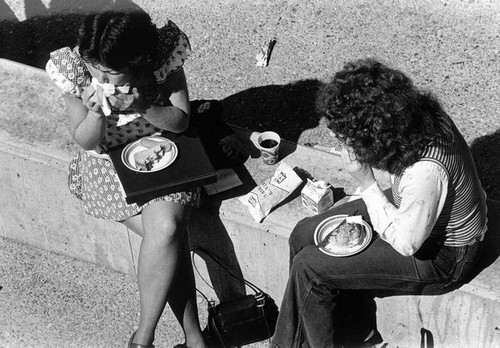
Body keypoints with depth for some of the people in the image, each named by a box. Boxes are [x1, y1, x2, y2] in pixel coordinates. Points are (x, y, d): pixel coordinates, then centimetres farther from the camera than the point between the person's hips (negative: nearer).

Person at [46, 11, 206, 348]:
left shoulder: (164, 57, -17)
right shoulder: (76, 70, -16)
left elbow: (180, 121, -8)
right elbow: (85, 141, -9)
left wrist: (142, 106, -28)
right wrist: (96, 111, -31)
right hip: (108, 166, -1)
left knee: (167, 230, -28)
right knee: (171, 240, -23)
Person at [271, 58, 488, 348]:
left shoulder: (426, 171, -40)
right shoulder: (416, 117, -16)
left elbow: (406, 243, -25)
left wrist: (366, 182, -28)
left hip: (442, 254, -8)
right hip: (406, 211, 9)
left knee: (308, 267, -12)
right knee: (303, 234, 4)